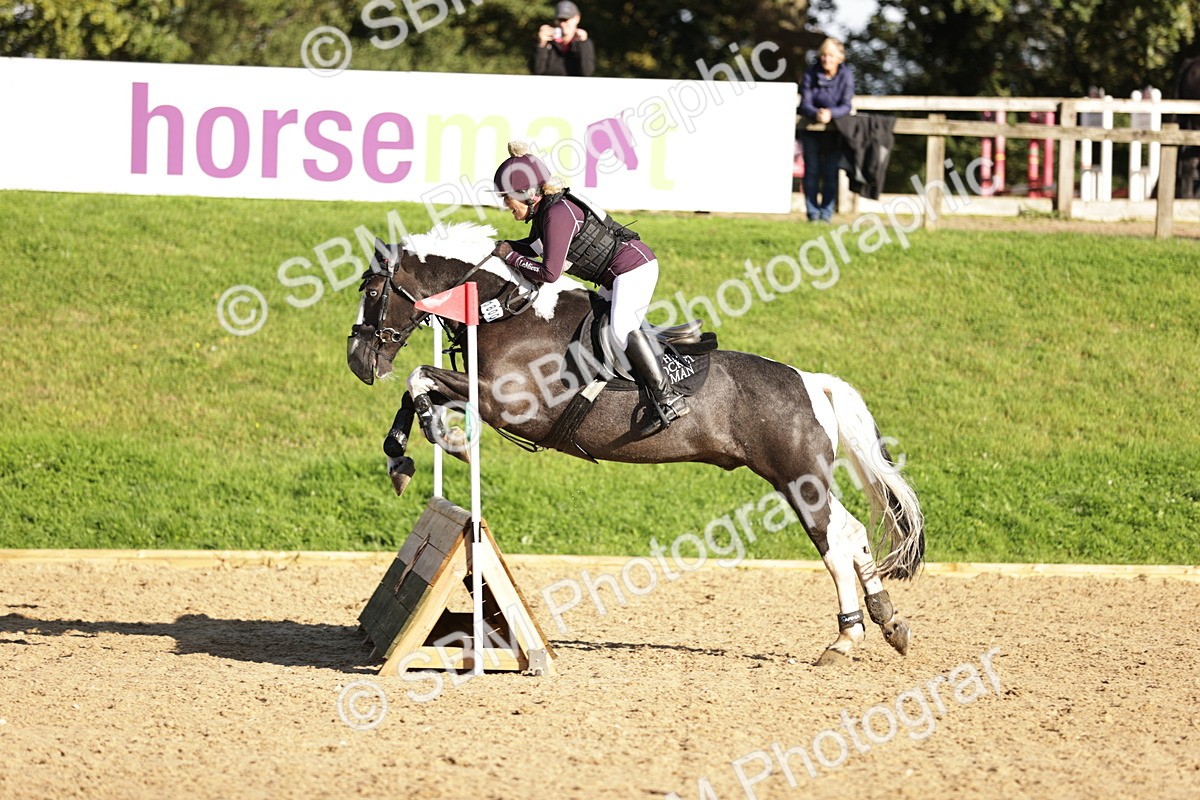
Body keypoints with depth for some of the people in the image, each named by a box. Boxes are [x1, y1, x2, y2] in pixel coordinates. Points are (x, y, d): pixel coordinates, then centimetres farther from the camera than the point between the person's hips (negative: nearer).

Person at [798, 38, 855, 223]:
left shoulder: (846, 76, -9)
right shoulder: (811, 74, -8)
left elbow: (846, 106, -14)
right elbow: (804, 104, -11)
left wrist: (831, 114, -35)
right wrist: (816, 113, -34)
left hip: (834, 129, -1)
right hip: (811, 129, 1)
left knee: (830, 171, -4)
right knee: (811, 170, -1)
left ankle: (826, 212, 1)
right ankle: (812, 212, 4)